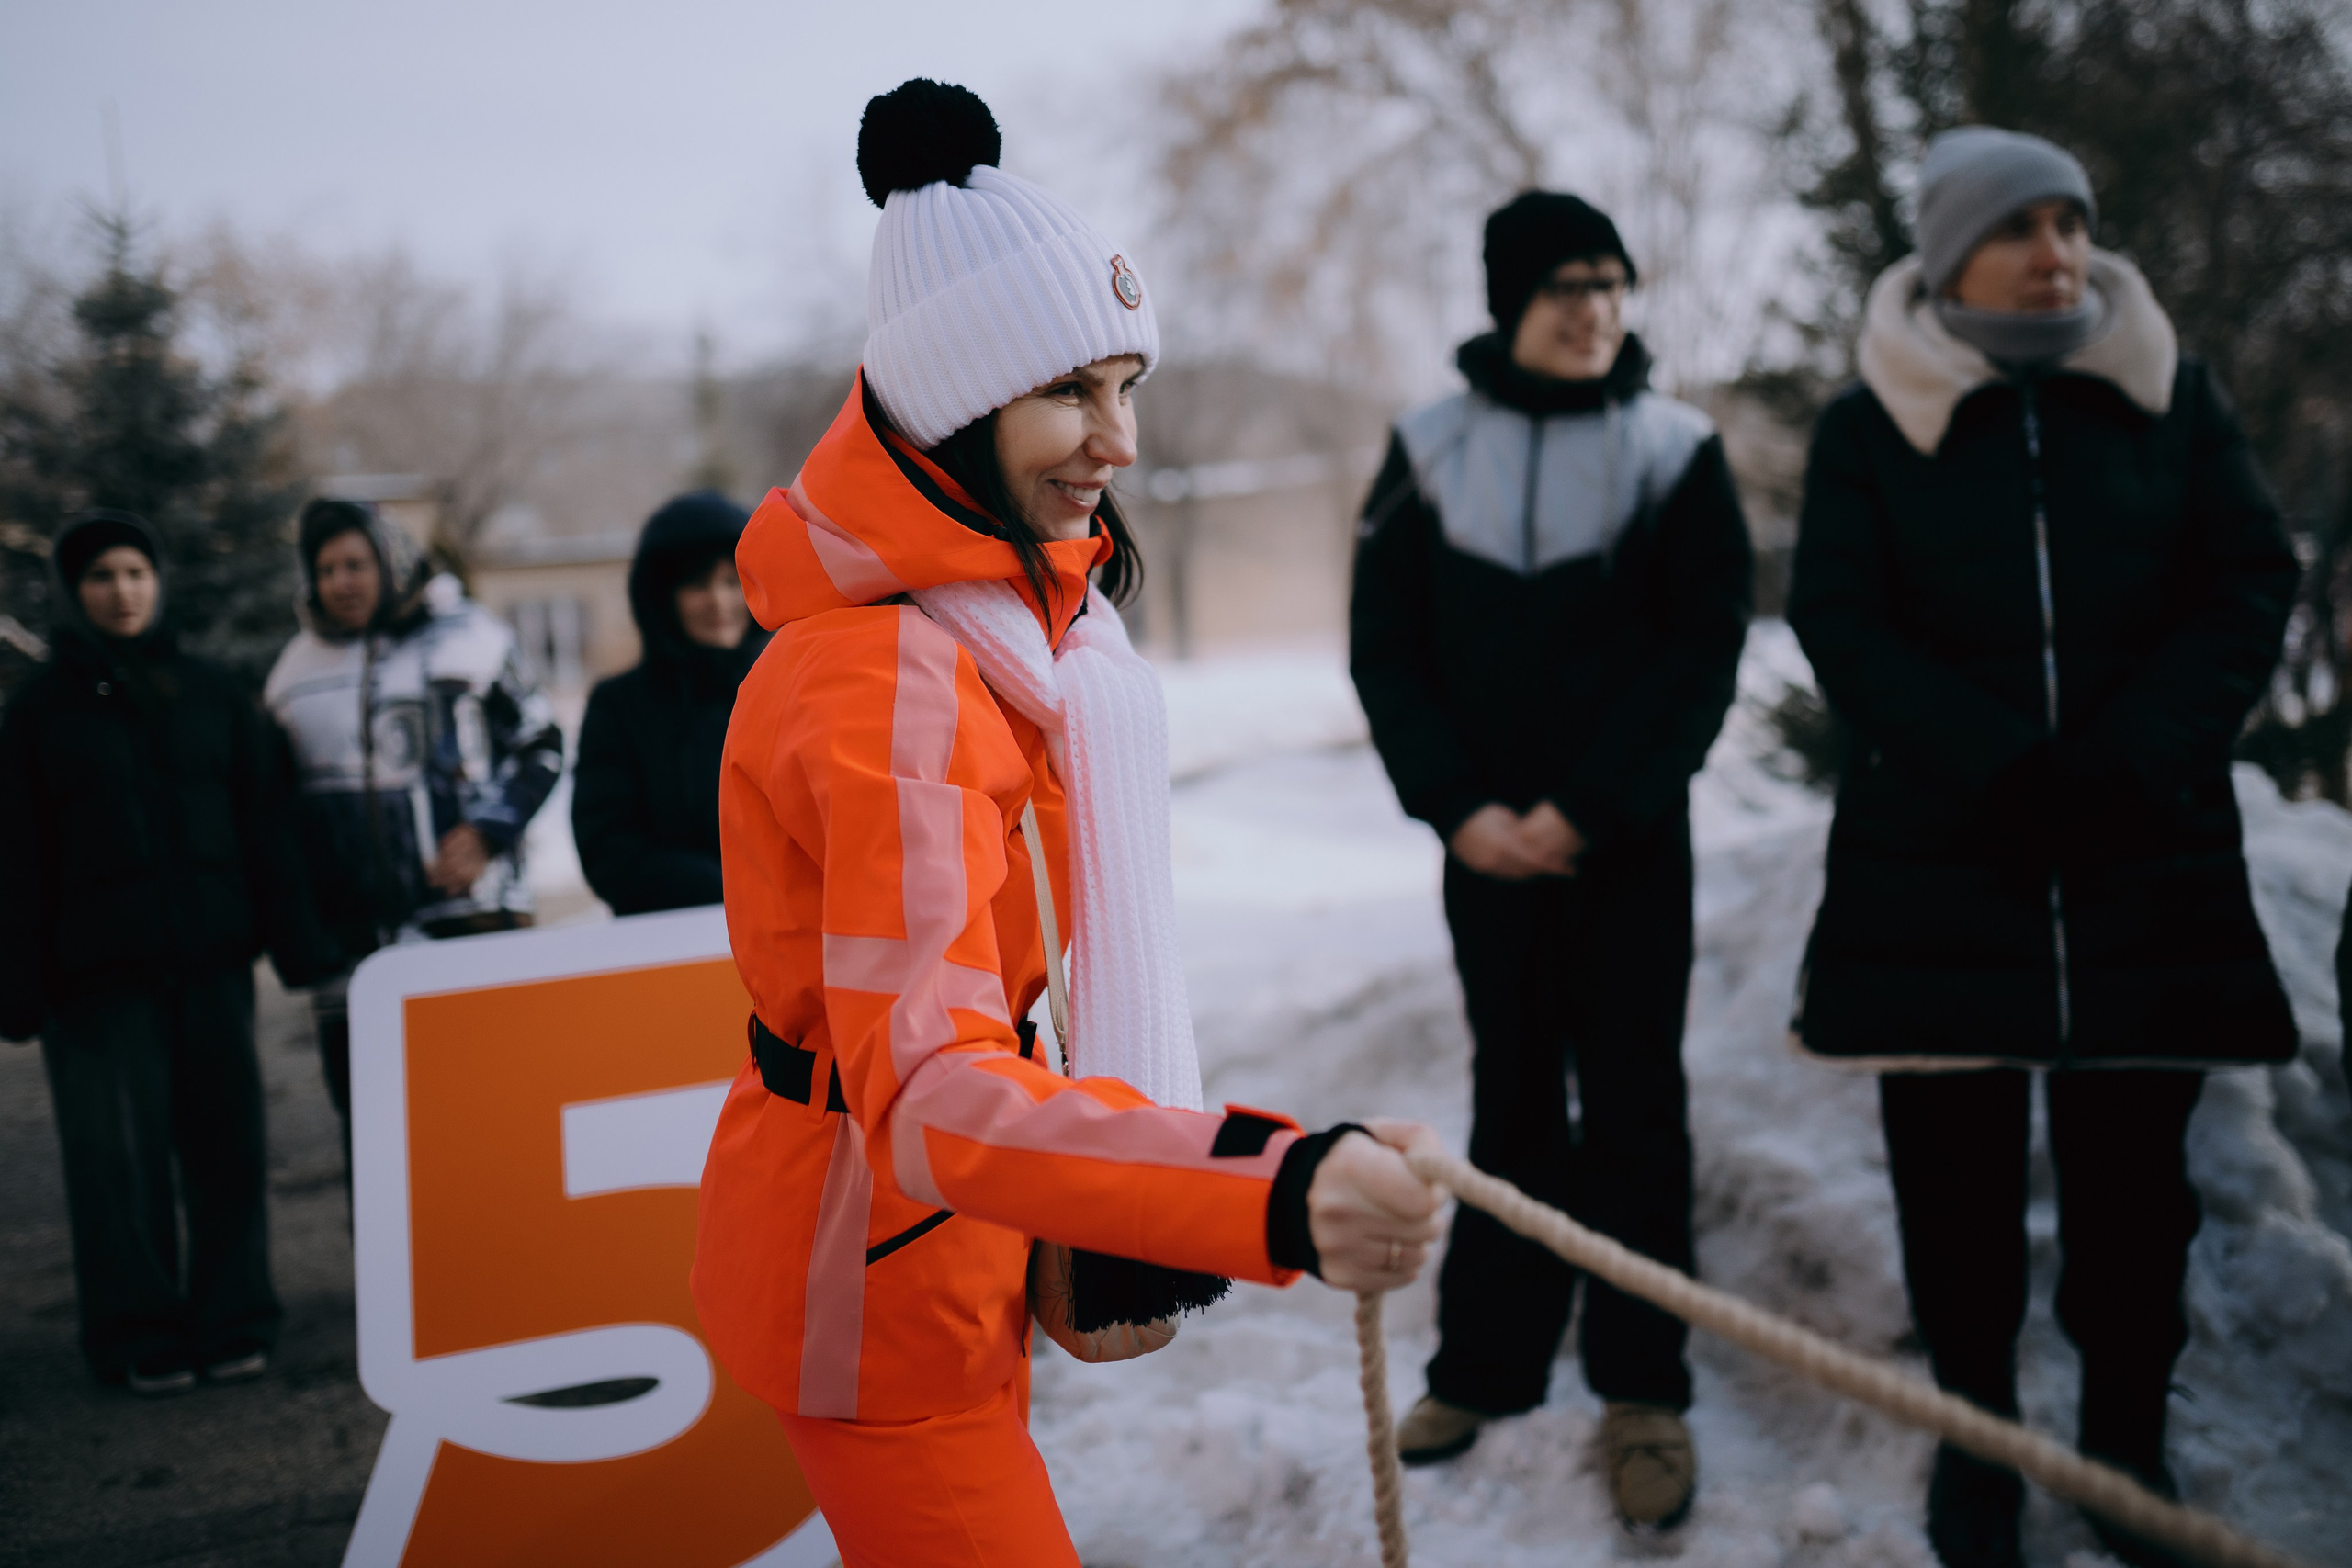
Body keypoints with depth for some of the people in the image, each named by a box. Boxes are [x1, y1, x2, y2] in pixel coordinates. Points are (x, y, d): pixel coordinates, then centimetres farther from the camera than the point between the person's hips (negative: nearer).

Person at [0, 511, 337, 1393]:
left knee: (225, 1142, 2)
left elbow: (265, 826, 9)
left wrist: (299, 946, 2)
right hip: (98, 972, -1)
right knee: (122, 1155, -2)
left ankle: (231, 1323, 13)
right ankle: (141, 1338, 8)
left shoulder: (212, 694, 11)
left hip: (211, 959, 2)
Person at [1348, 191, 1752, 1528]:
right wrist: (1460, 806, -10)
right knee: (1512, 1098, 9)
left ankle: (1644, 1384, 9)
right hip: (1487, 838, 2)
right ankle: (1489, 1360, 18)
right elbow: (1385, 651, 2)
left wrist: (1586, 809, -14)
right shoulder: (1430, 452, 2)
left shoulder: (1676, 449, -2)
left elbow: (1706, 651, -6)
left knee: (1632, 1103, 1)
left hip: (1630, 840, -2)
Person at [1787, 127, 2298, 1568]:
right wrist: (2001, 772, -16)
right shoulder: (1873, 424, 2)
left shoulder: (2169, 395, 6)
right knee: (1957, 1165, 4)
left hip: (2151, 858, 1)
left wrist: (2132, 761, -13)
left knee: (2133, 1165, 6)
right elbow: (1844, 625, -5)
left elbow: (2251, 585, 1)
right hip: (1938, 863, -1)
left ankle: (2129, 1436, 22)